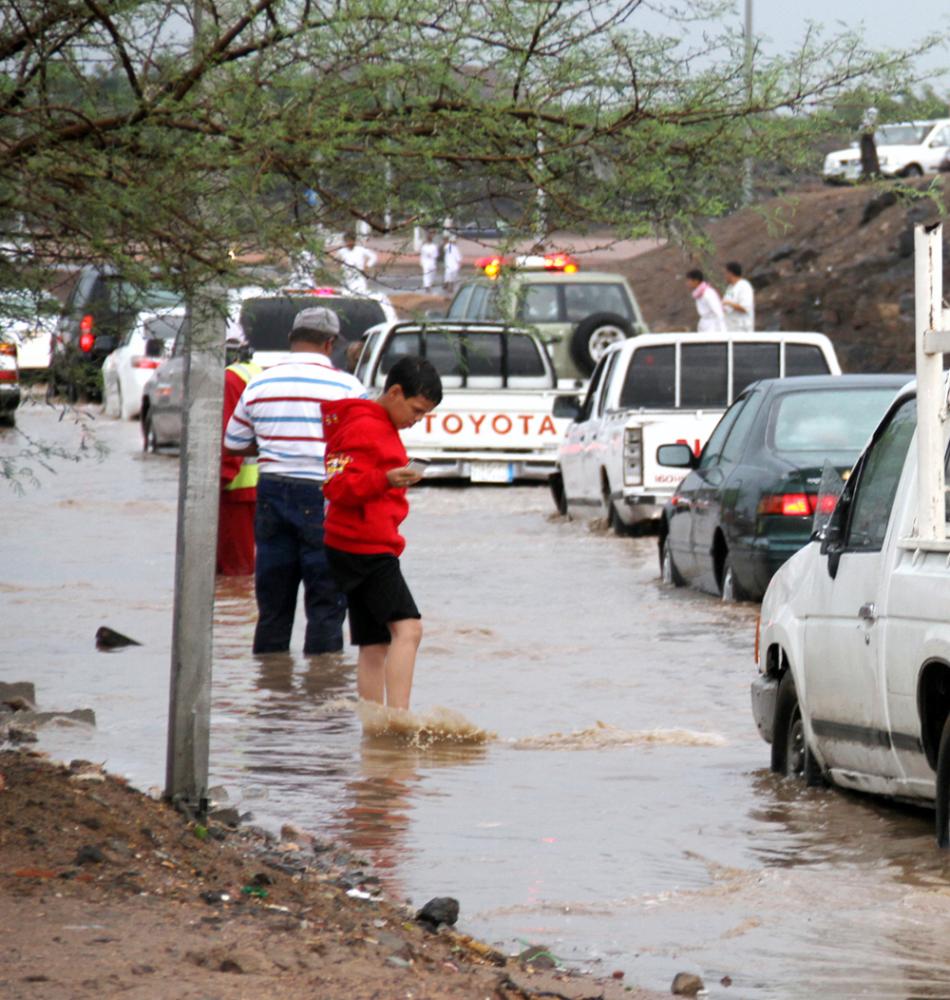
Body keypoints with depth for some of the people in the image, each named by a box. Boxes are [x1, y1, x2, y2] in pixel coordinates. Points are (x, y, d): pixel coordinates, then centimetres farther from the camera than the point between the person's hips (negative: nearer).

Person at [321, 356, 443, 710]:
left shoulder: (382, 428, 21)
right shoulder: (365, 429, -12)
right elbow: (337, 486, -21)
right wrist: (386, 480, -34)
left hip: (372, 548, 11)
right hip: (365, 547, -11)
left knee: (374, 646, 8)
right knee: (407, 627, -22)